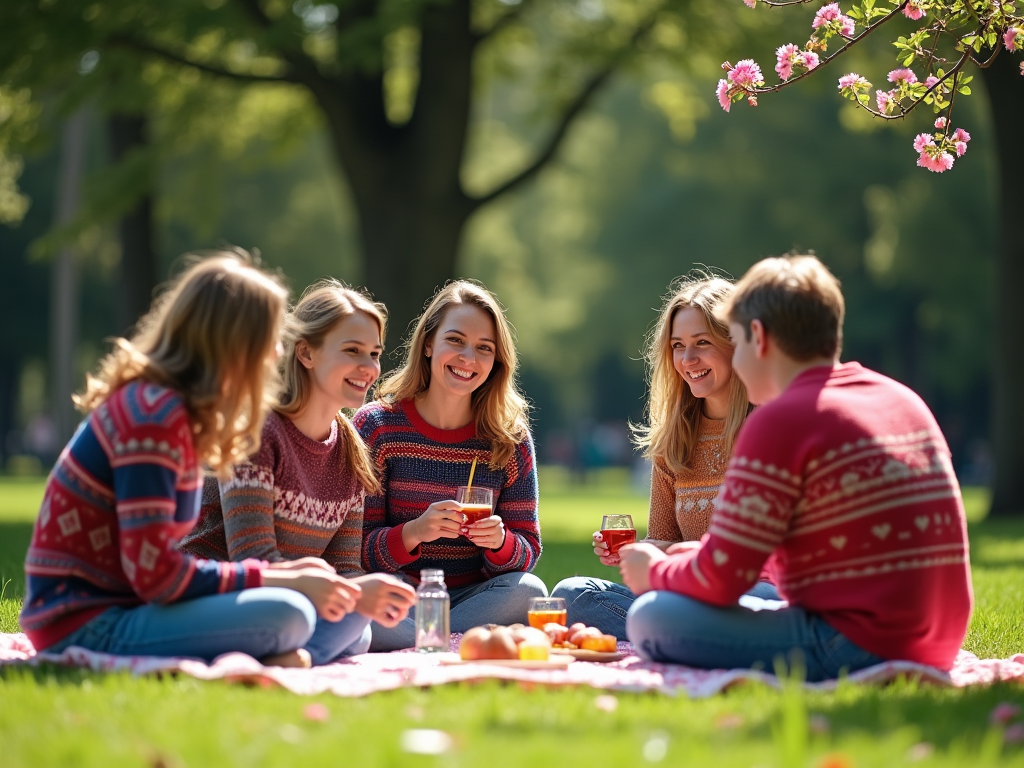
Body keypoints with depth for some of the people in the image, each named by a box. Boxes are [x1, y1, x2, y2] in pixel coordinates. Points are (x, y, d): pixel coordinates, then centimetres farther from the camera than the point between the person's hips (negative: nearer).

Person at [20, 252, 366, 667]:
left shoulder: (165, 405, 12)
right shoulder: (155, 415, -17)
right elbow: (153, 574, -22)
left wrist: (279, 572, 2)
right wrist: (280, 580, -14)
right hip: (85, 626, -10)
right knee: (288, 616, -30)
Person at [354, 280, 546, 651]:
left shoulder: (511, 439, 5)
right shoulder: (377, 426, -2)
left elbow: (528, 552, 5)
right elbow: (355, 550, -4)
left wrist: (500, 543, -19)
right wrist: (413, 533, -26)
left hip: (475, 598, 3)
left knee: (529, 592, -30)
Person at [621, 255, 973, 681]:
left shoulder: (781, 420, -12)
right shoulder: (902, 400, 15)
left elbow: (722, 579, -12)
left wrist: (656, 571, 11)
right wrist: (703, 551, 25)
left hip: (859, 648, -10)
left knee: (651, 617, -9)